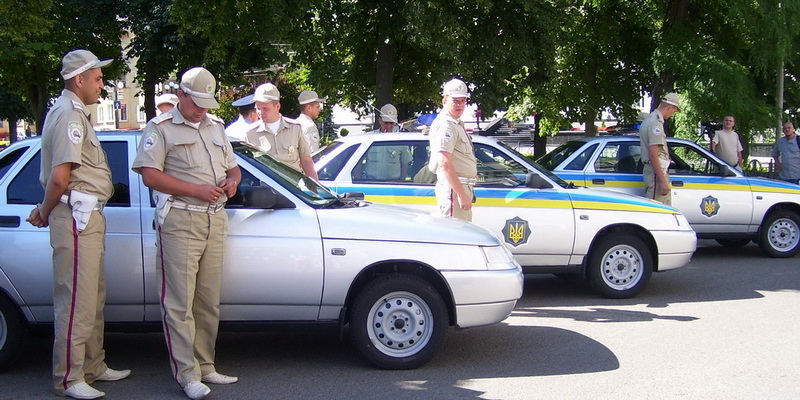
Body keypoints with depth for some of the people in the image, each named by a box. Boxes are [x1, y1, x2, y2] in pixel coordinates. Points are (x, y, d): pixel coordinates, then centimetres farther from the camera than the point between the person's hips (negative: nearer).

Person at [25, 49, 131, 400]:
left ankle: (93, 367, 27)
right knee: (77, 301, -6)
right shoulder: (70, 114, -14)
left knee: (93, 297, 17)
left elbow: (56, 177, 22)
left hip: (87, 216, 11)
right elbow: (60, 177, -22)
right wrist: (45, 213, -8)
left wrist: (45, 210, 15)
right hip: (77, 216, -11)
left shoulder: (73, 112, 20)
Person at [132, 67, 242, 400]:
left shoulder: (216, 127, 21)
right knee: (181, 302, -7)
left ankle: (205, 366, 15)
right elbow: (150, 175, -10)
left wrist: (232, 181, 3)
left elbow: (232, 167, 28)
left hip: (215, 220, 6)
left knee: (209, 301, 8)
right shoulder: (160, 128, 1)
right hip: (180, 221, -6)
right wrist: (197, 189, -16)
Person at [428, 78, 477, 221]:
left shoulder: (456, 124, 20)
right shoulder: (445, 125, -14)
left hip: (461, 187, 11)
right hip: (453, 188, -11)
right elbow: (445, 164, -23)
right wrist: (461, 194, -25)